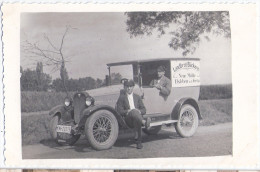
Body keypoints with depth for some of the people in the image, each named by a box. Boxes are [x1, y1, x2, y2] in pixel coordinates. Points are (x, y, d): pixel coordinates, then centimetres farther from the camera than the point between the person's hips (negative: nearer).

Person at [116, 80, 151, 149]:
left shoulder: (137, 97, 24)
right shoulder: (121, 98, 15)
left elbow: (144, 110, 17)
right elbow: (119, 111, 4)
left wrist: (139, 111, -7)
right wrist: (127, 111, -14)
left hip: (138, 116, 2)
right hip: (127, 119, -2)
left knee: (137, 121, -36)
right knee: (133, 111, -36)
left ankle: (138, 141, -40)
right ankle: (144, 122, -60)